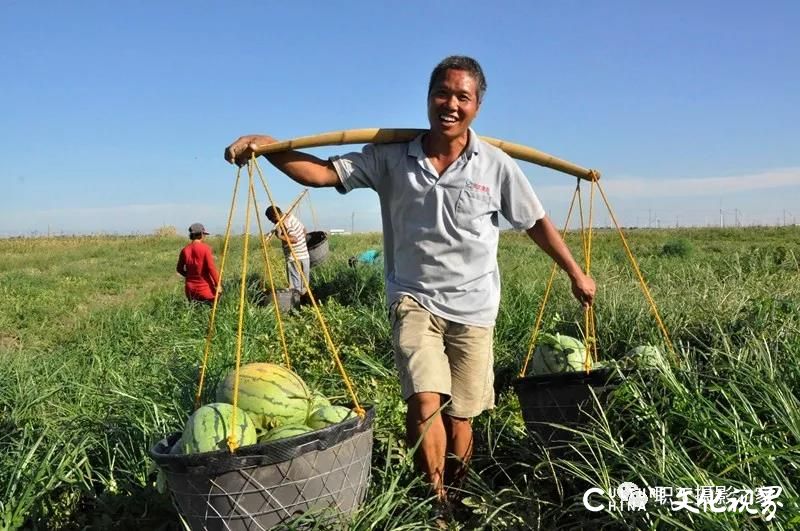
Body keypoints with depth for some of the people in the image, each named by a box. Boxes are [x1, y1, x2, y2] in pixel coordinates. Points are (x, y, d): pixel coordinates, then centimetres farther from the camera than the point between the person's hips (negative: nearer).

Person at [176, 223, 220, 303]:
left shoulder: (185, 250, 2)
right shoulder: (205, 248, -10)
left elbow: (179, 269, 11)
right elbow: (211, 268, -13)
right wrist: (218, 284, -6)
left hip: (190, 289, 5)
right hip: (205, 288, -4)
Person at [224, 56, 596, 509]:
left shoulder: (496, 165, -4)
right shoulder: (392, 156, -3)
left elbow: (537, 223, 5)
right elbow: (325, 173, -7)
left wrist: (576, 274, 11)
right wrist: (266, 146, -22)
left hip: (473, 305, 1)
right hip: (414, 297, 0)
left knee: (459, 416, 8)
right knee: (425, 403, -17)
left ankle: (457, 496, 29)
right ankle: (435, 499, 3)